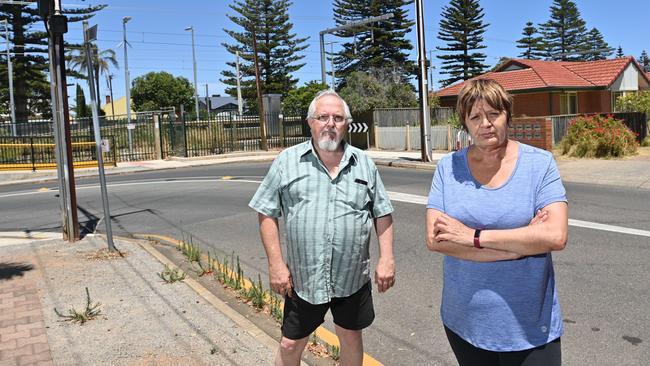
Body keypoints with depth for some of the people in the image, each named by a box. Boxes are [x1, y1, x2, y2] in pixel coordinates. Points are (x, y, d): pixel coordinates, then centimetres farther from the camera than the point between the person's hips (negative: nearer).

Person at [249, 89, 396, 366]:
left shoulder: (364, 163, 2)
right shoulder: (287, 161, -4)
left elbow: (383, 213, 6)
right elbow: (267, 214, -2)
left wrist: (386, 258, -4)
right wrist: (276, 263, -8)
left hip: (352, 278, 1)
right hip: (303, 278, -1)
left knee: (351, 337, 18)